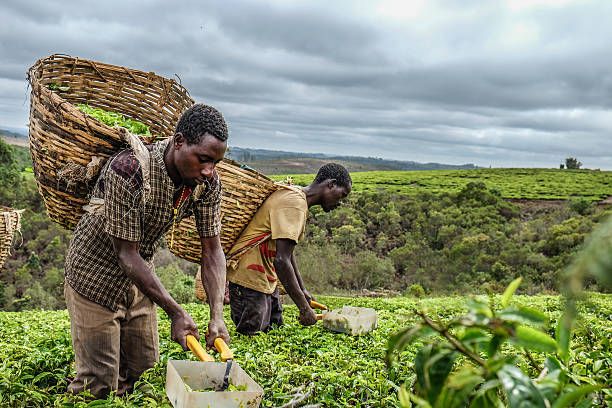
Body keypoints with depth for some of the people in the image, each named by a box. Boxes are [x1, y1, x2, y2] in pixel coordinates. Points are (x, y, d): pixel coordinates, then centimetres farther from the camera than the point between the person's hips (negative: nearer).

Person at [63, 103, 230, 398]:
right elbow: (127, 254, -29)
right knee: (100, 385, 1)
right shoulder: (128, 171, -34)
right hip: (96, 279, -6)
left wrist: (217, 315, -21)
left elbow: (212, 250, -10)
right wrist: (175, 312, -30)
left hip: (139, 282, 6)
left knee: (145, 374, 16)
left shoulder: (207, 183, -14)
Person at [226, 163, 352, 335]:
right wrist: (304, 307, -24)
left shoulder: (297, 197, 12)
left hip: (266, 278, 10)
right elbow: (281, 260, -28)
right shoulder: (294, 203, -21)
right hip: (250, 276, -10)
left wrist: (302, 290, 22)